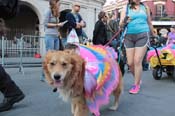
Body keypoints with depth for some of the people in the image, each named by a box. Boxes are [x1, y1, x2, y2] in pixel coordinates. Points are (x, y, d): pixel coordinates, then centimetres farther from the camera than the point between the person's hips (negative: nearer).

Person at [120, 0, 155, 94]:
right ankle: (138, 80, 24)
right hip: (129, 37, 1)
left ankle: (136, 85, 3)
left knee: (137, 61, -10)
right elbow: (121, 24, 2)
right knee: (130, 63, -1)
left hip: (142, 36, -1)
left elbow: (149, 23, 22)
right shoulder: (126, 8, 8)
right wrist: (124, 22, -20)